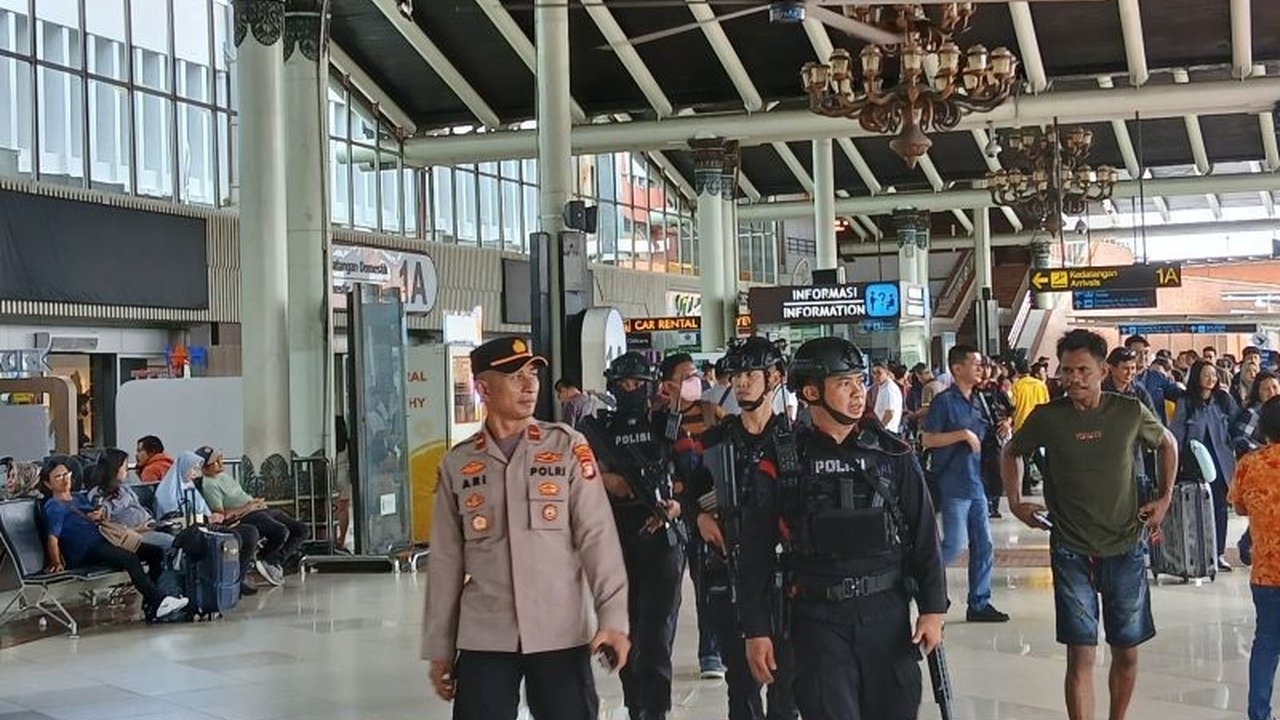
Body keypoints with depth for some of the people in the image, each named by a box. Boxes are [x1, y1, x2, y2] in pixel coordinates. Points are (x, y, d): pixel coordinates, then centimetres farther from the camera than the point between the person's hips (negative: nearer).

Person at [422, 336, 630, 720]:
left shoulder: (567, 446, 1)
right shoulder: (457, 464, 5)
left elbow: (597, 535, -4)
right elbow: (446, 561, 8)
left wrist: (612, 618, -12)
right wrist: (439, 647, 8)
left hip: (560, 636, -1)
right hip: (483, 639, 1)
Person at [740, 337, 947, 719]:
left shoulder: (894, 455, 4)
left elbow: (924, 536, 6)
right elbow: (757, 550, 0)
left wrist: (932, 609, 0)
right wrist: (756, 630, -3)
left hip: (887, 613, 2)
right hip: (818, 619, -2)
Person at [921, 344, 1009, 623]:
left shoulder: (978, 399, 11)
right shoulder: (945, 401, -11)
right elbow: (927, 439, -15)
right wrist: (963, 434, -18)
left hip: (977, 484, 7)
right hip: (954, 485, -7)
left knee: (983, 545, 8)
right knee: (955, 544, -8)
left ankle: (979, 603, 15)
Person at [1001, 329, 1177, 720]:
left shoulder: (1130, 412, -3)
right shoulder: (1047, 417, -5)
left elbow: (1167, 443, 17)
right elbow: (1011, 453, 14)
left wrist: (1165, 497, 12)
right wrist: (1015, 502, 5)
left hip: (1125, 548, 2)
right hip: (1072, 551, -1)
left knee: (1127, 651, 11)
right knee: (1081, 655, -6)